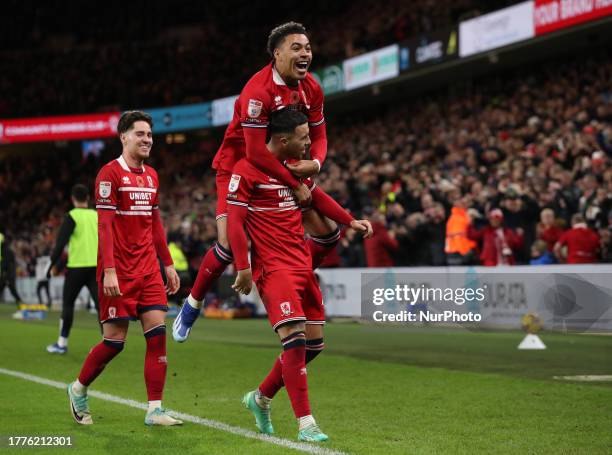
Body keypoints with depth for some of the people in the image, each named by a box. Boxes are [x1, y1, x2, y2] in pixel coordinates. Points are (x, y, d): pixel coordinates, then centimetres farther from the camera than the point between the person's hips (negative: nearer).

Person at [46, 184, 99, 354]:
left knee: (68, 303, 11)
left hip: (77, 267, -3)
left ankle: (62, 343, 15)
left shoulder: (71, 217, -3)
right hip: (96, 266, 3)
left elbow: (60, 243, -9)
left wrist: (52, 264, -2)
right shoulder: (98, 216, 10)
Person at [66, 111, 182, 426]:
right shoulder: (110, 173, -9)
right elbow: (104, 225, -14)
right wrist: (109, 271, -20)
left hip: (148, 269, 6)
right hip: (119, 271, -6)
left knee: (157, 333, -3)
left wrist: (168, 264, 17)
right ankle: (79, 389, 23)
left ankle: (155, 410, 0)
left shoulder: (151, 176, 14)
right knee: (115, 340, -2)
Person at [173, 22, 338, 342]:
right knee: (229, 244, -19)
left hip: (282, 169, 7)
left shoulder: (311, 89, -4)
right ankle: (192, 305, 4)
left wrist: (314, 163, -21)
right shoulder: (258, 91, -27)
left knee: (328, 234, 1)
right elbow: (255, 152, -31)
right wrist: (295, 185, -26)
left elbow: (318, 136, 3)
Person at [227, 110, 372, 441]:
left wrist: (350, 221, 22)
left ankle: (261, 398, 27)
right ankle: (305, 424, -12)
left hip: (302, 265, 9)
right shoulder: (247, 170, -12)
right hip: (273, 267, -8)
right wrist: (243, 267, -18)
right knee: (295, 339, -18)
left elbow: (316, 196, 28)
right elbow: (234, 221, -13)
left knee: (313, 342, 8)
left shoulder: (295, 165, 12)